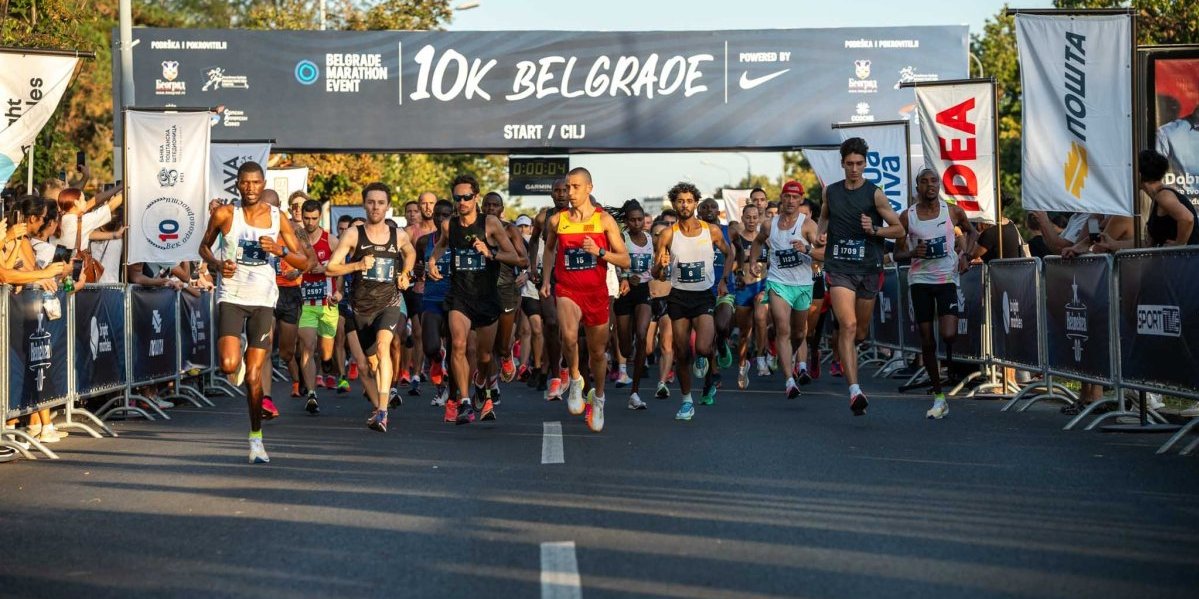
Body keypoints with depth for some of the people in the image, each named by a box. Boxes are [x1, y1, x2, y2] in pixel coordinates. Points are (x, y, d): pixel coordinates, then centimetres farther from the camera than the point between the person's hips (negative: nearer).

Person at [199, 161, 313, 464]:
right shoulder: (224, 214, -2)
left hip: (263, 300, 1)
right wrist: (217, 265, -7)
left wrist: (280, 249, -17)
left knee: (254, 377, -1)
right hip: (231, 297, -1)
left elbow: (304, 263, 3)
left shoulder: (277, 218, 1)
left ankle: (256, 437, 15)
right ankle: (238, 361, 18)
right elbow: (204, 246, 14)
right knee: (229, 366, -21)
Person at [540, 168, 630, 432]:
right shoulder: (556, 220, 2)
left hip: (596, 292, 0)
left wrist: (600, 252, -20)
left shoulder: (604, 220, -3)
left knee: (597, 352, 12)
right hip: (566, 290, 0)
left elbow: (625, 261, -4)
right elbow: (549, 248, 23)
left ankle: (598, 397, 37)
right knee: (569, 337, -29)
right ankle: (575, 379, -3)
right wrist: (546, 279, 13)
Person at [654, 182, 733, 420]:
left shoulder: (712, 231, -2)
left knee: (702, 348, -20)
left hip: (704, 296, -1)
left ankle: (708, 380, 15)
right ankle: (687, 401, 20)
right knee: (682, 353, 3)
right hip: (678, 297, 1)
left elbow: (729, 253, 16)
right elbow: (656, 274, -1)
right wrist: (661, 265, -24)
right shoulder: (668, 235, -3)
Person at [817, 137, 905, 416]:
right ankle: (855, 390, -25)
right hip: (839, 267, 0)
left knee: (861, 332, 12)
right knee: (848, 325, -19)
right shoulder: (830, 192, 7)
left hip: (869, 268, 0)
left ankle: (841, 353, 49)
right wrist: (820, 233, 8)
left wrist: (874, 230, -15)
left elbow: (899, 229, 2)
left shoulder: (875, 194, -1)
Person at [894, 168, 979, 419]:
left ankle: (951, 353, 14)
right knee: (927, 342, 2)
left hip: (947, 277, -1)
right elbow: (898, 253, 7)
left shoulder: (953, 212, 0)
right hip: (920, 280, 1)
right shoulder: (907, 216, 0)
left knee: (948, 334, -21)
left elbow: (972, 232, 19)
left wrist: (966, 255, 1)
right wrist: (913, 253, -15)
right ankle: (939, 397, 12)